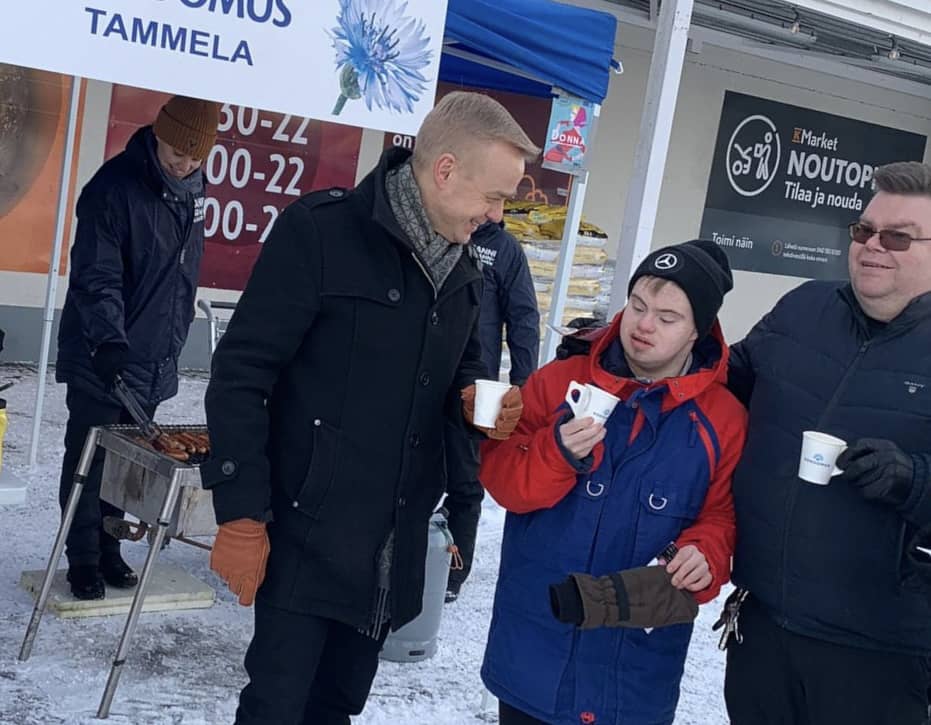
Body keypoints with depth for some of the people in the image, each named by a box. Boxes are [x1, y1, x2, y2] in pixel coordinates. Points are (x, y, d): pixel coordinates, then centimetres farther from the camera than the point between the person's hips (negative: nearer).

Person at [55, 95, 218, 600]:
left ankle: (108, 548, 27)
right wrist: (110, 341, -34)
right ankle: (83, 558, 16)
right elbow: (95, 278, -22)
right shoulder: (114, 187, -17)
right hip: (100, 360, -6)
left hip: (154, 362, 6)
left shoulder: (193, 187, 5)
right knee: (88, 461, 4)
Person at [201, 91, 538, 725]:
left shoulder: (465, 267, 8)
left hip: (396, 545, 6)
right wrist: (241, 514, -16)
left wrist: (476, 402, -2)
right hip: (309, 535, -6)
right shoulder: (320, 231, -15)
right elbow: (240, 376, -15)